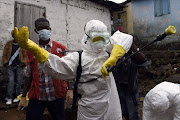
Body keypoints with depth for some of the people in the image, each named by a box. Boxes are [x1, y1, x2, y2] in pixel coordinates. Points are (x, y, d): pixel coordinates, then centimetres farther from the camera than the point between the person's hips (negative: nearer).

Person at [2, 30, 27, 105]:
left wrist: (23, 63, -4)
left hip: (19, 66, 0)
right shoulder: (8, 44, 8)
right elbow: (4, 55, 9)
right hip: (10, 66, 0)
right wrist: (5, 63, 0)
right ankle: (9, 98, 3)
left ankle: (17, 96, 16)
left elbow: (25, 55, 9)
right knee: (11, 81, -6)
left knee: (19, 81, 3)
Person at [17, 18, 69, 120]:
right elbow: (29, 75, 10)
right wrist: (23, 96, 10)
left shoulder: (60, 48, -3)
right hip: (36, 96, 2)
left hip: (56, 96, -1)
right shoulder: (31, 50, 4)